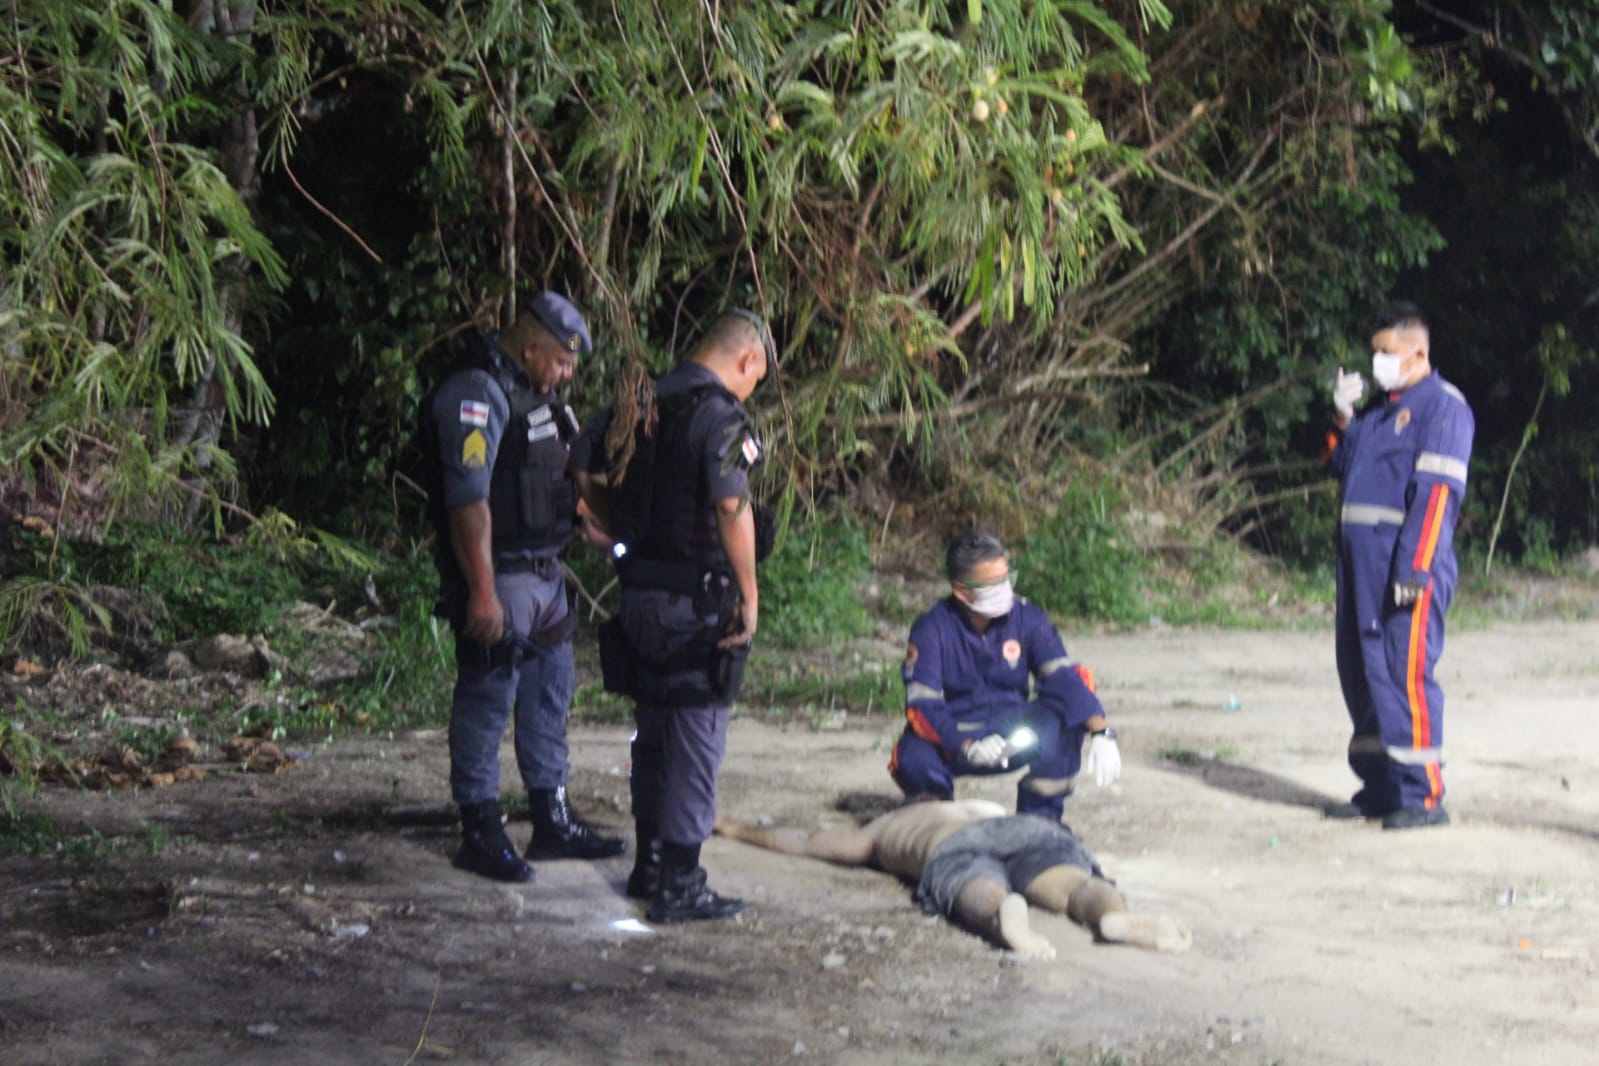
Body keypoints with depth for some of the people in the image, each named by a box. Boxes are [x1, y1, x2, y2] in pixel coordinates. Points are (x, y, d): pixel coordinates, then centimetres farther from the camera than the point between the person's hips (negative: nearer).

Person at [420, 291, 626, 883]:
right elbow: (469, 499, -23)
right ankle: (480, 833, 2)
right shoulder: (474, 395, -17)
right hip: (497, 576, -10)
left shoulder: (532, 394, 15)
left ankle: (552, 821, 24)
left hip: (543, 573, 10)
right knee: (487, 699, -4)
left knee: (549, 694, 15)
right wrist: (482, 593, -27)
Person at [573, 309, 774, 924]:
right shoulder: (720, 414, -16)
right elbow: (731, 508, -24)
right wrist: (749, 595, -16)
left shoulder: (644, 404, 9)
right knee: (696, 741, 0)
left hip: (640, 592, 8)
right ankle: (678, 885, 2)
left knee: (654, 735, 19)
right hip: (695, 602, -8)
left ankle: (650, 866, 29)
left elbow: (585, 471, 15)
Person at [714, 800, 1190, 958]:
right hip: (1030, 828, 2)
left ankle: (1006, 915, -69)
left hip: (955, 851, -2)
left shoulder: (882, 827, 41)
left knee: (982, 898, -33)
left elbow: (801, 841, 48)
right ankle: (1115, 915, -59)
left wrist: (738, 829, 65)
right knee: (1076, 885, -24)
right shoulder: (982, 805, 49)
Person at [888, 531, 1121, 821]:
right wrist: (968, 747, -41)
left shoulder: (1027, 618, -8)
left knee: (1069, 710, -23)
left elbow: (1064, 677, -16)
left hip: (1012, 737, 3)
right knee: (913, 762, -35)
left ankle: (1041, 818, -8)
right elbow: (922, 705, -23)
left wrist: (1100, 732, -33)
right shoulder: (932, 629, -16)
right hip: (952, 740, -2)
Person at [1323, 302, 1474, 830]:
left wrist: (1415, 567, -22)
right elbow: (1342, 466, 25)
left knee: (1405, 673, -12)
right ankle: (1379, 788, 19)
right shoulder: (1381, 410, 20)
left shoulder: (1442, 406, -7)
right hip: (1362, 567, 9)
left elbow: (1437, 493, -15)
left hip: (1408, 569, -9)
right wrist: (1342, 417, 10)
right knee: (1362, 672, 11)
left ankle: (1422, 796, -8)